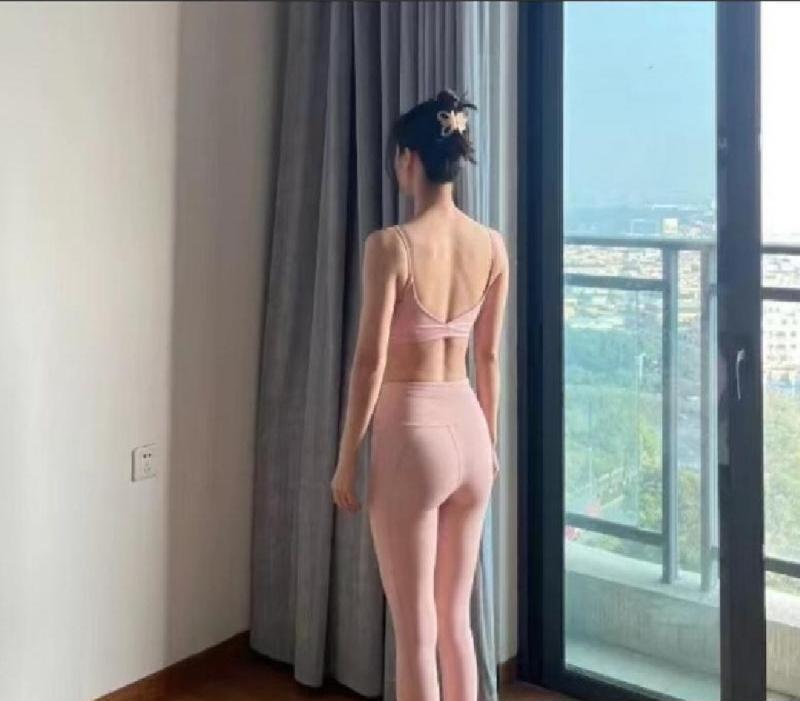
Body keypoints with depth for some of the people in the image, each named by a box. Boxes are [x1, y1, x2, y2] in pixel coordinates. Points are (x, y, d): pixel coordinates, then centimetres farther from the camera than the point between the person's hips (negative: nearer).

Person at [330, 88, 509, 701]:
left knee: (415, 631, 6)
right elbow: (489, 357, 9)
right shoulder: (493, 246, 2)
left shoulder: (390, 245, -16)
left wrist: (347, 459, -6)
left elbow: (371, 361, -15)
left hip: (412, 434, -6)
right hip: (467, 431, 6)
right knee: (455, 619, 19)